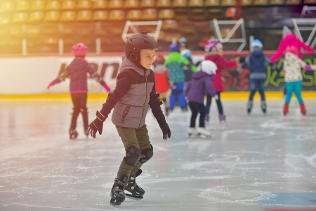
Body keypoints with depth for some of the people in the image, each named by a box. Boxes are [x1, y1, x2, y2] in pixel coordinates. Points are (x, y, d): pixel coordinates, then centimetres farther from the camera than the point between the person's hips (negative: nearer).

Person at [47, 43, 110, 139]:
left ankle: (72, 129, 7)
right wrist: (104, 84, -10)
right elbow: (94, 74, -10)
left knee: (76, 109, 12)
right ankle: (86, 129, 7)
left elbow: (63, 75, 9)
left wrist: (53, 82, 21)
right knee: (83, 109, 7)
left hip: (73, 90, 3)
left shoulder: (72, 64, 6)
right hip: (82, 90, -3)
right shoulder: (85, 64, -5)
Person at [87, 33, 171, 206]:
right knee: (133, 153, -16)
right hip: (124, 121, -8)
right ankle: (118, 187, -4)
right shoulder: (128, 75, -22)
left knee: (146, 152, 10)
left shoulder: (149, 75, 2)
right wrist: (100, 119, -25)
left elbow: (153, 101, 11)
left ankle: (129, 180, 29)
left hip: (139, 122, 8)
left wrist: (162, 122, 12)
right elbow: (113, 98, -23)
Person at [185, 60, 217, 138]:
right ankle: (201, 129, -8)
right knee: (202, 113, -1)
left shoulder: (196, 76, 20)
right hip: (198, 99, -9)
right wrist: (213, 94, -30)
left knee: (194, 113, 21)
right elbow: (209, 86, -28)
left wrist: (187, 94, 39)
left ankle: (191, 129, 27)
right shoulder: (206, 77, -8)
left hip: (190, 98, 9)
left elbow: (189, 84, 29)